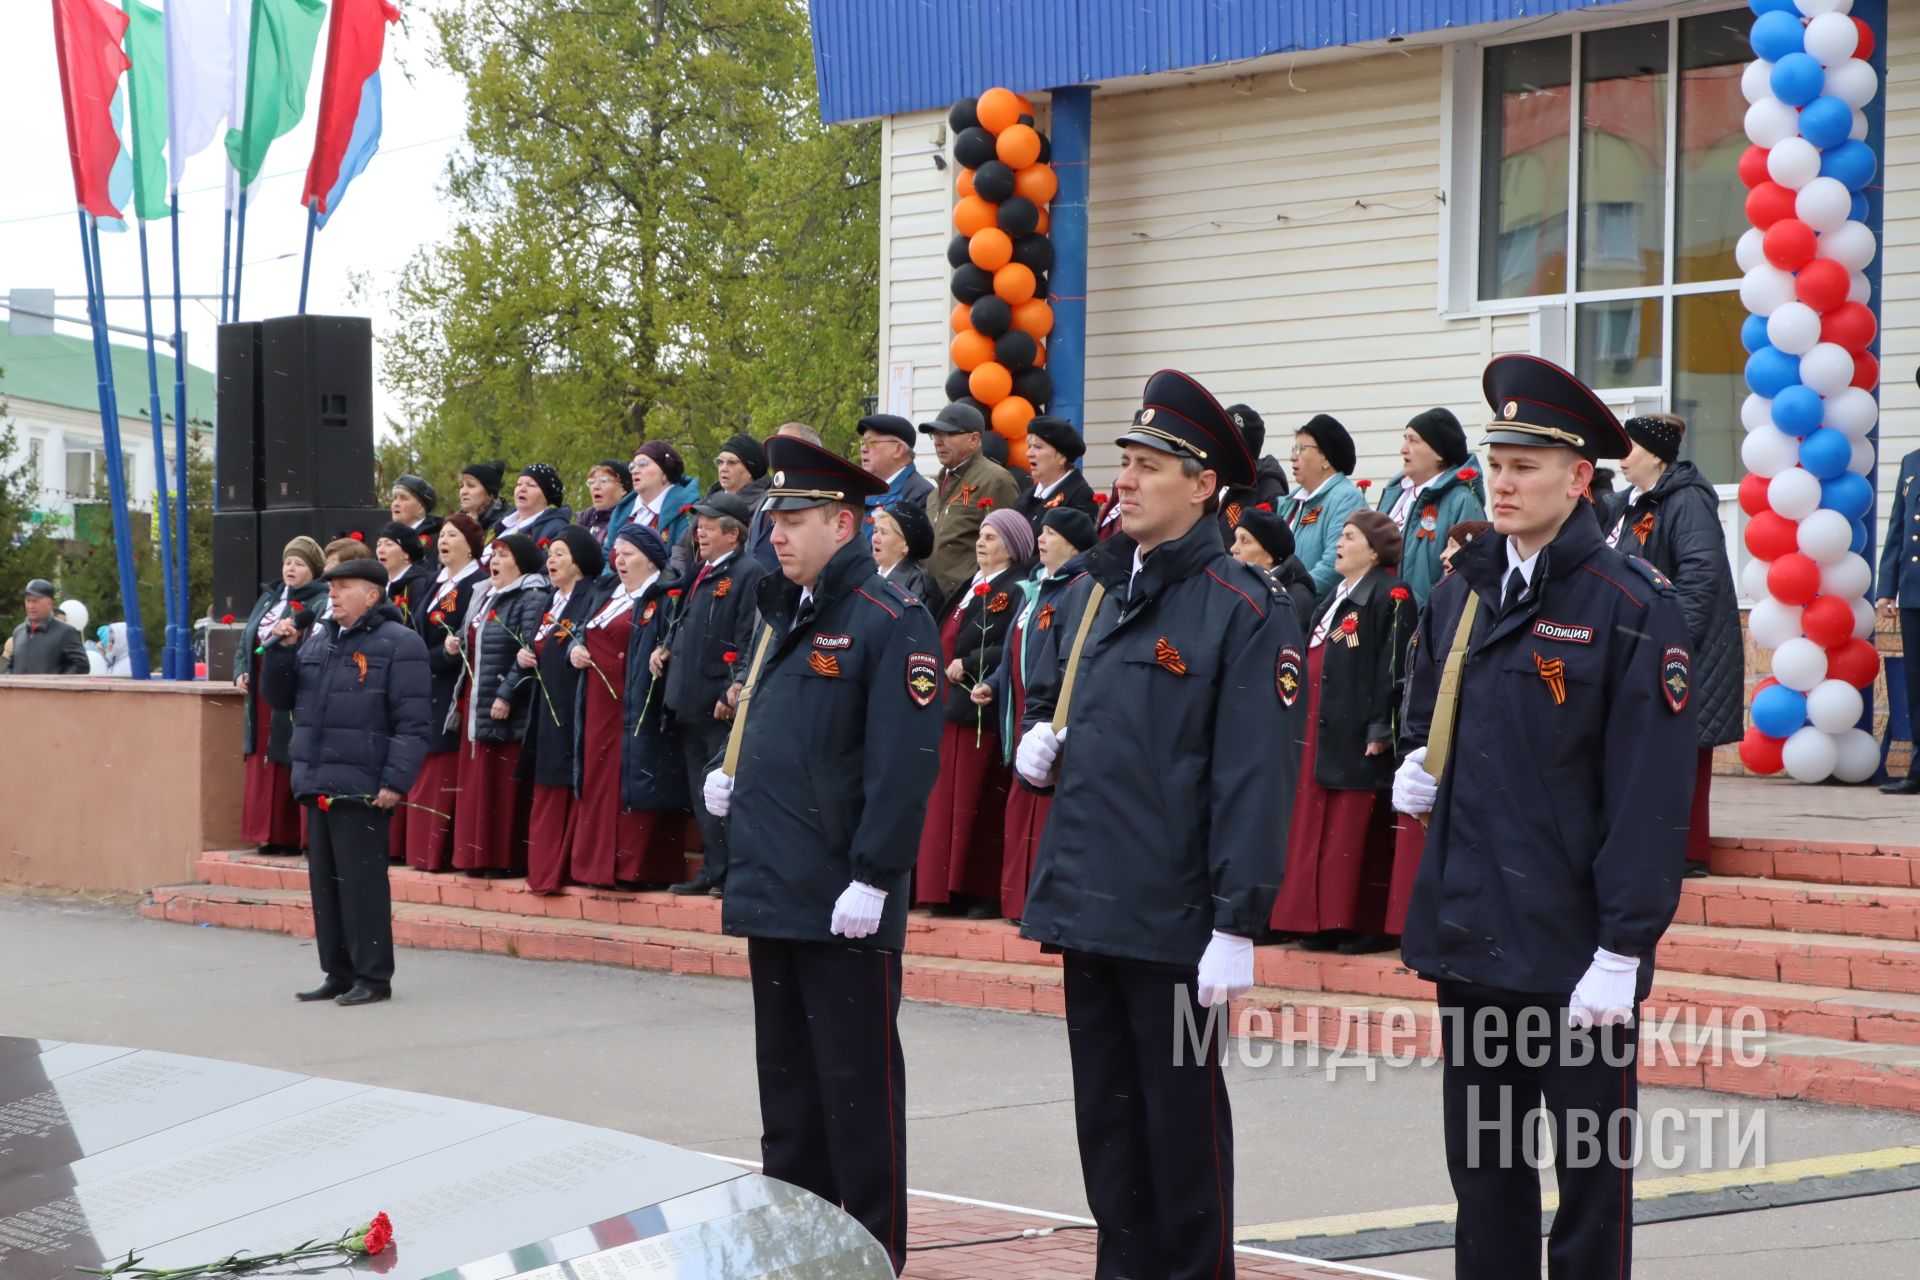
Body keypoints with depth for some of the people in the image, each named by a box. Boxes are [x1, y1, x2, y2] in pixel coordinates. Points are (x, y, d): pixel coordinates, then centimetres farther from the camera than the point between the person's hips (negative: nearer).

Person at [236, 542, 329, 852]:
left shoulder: (320, 604, -6)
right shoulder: (269, 599, 19)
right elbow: (246, 638, 21)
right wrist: (241, 672, 7)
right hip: (261, 696, 8)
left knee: (286, 767, -6)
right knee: (261, 767, 8)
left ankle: (289, 836, 1)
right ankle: (268, 834, 14)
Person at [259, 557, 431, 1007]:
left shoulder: (398, 644, -6)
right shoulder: (317, 640, 16)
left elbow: (412, 722, -11)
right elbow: (279, 698, 19)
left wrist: (395, 782, -18)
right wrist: (282, 649, 4)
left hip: (361, 788, -7)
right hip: (317, 784, 8)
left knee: (361, 881, -4)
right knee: (325, 881, 11)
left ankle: (373, 977, 4)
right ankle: (338, 974, 20)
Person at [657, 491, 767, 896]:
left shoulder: (749, 573, -10)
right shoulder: (701, 573, 17)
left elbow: (751, 641, -16)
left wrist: (735, 690, -21)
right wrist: (668, 648, 9)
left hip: (723, 706, -9)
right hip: (692, 703, 9)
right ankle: (713, 870, 17)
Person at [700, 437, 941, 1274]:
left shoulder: (891, 623, -12)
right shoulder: (781, 617, 15)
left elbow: (903, 764, -18)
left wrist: (872, 878, -21)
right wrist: (729, 777, 8)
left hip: (842, 901, -8)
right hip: (772, 889, 8)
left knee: (856, 1077, -1)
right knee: (785, 1073, 15)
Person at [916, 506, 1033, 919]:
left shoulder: (1017, 591, -5)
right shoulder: (969, 589, 20)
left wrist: (968, 664, -15)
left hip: (983, 709, -8)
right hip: (951, 705, 8)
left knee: (980, 803, -7)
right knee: (947, 799, 6)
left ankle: (985, 892, -3)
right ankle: (948, 888, 9)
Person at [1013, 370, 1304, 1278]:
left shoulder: (1242, 613, -11)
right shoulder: (1089, 596, 12)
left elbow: (1253, 778, -15)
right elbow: (1051, 695, 28)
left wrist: (1238, 925, -19)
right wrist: (1037, 736, 4)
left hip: (1174, 919, -7)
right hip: (1087, 900, 7)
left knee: (1182, 1116, 3)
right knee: (1105, 1108, 14)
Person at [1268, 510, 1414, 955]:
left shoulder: (1390, 597, -8)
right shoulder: (1338, 595, 20)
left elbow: (1394, 667, -15)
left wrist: (1380, 729, -20)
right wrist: (1311, 726, 20)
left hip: (1359, 734, -9)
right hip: (1323, 731, 9)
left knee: (1359, 830, -6)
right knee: (1320, 826, 8)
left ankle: (1368, 925, 0)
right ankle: (1324, 921, 14)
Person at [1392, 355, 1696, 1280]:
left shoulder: (1633, 608, -10)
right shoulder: (1460, 595, 10)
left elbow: (1650, 794, -14)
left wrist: (1624, 950, -17)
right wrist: (1417, 767, 6)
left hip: (1574, 948, -6)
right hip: (1469, 928, 6)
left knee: (1591, 1169, 4)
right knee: (1482, 1166, 13)